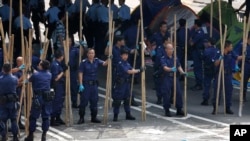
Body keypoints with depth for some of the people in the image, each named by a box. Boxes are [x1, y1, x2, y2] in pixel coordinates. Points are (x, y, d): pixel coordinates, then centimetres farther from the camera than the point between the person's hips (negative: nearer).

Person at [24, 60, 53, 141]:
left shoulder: (35, 75, -10)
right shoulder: (49, 75, 3)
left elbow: (29, 80, 10)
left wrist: (29, 75, 31)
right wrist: (35, 71, 31)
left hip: (38, 98, -4)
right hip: (47, 98, 4)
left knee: (33, 117, 5)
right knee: (46, 116, 8)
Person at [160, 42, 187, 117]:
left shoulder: (175, 58, 8)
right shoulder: (163, 59, -8)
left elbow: (179, 66, 10)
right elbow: (165, 67, -22)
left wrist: (182, 72, -8)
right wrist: (171, 69, -42)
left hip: (174, 77, 4)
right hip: (166, 78, -4)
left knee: (179, 93, 3)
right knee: (166, 95, -3)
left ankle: (179, 110, 15)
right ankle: (167, 110, 11)